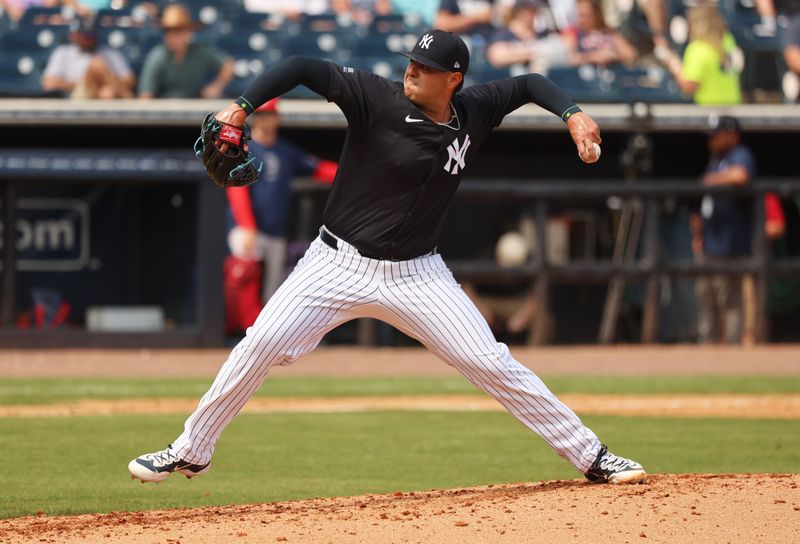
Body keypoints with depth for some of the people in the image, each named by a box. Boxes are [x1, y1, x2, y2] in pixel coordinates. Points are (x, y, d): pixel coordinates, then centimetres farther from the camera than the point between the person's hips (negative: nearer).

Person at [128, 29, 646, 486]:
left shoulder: (473, 112, -4)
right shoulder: (379, 99, -16)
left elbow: (530, 84, 13)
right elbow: (303, 67, -22)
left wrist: (573, 114, -4)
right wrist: (241, 106, -34)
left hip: (417, 275, 2)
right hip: (339, 263, -2)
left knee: (493, 364, -4)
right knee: (259, 346, -12)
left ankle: (590, 455, 6)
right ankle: (191, 451, 5)